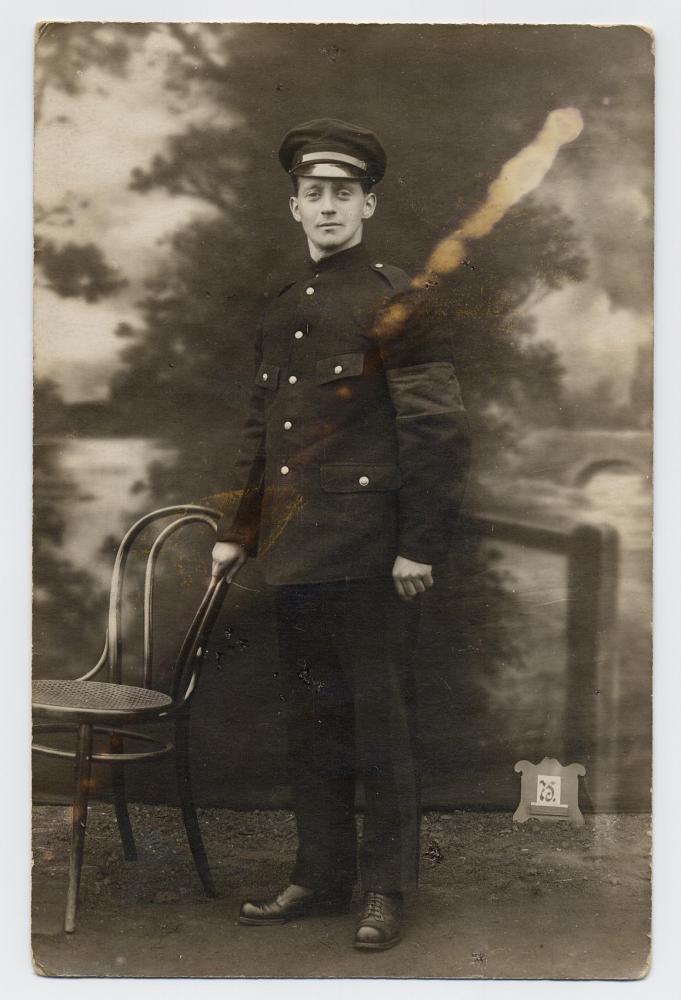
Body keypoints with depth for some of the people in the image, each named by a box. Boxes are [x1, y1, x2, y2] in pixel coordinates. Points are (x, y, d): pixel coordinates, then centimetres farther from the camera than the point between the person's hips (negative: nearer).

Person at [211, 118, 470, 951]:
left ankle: (386, 889, 16)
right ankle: (322, 875, 27)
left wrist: (421, 545, -14)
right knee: (310, 720, 13)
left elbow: (438, 429, -10)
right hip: (296, 553, 7)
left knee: (381, 718, 3)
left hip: (371, 554, -6)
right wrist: (236, 530, 16)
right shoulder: (280, 307, 15)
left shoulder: (398, 301, -5)